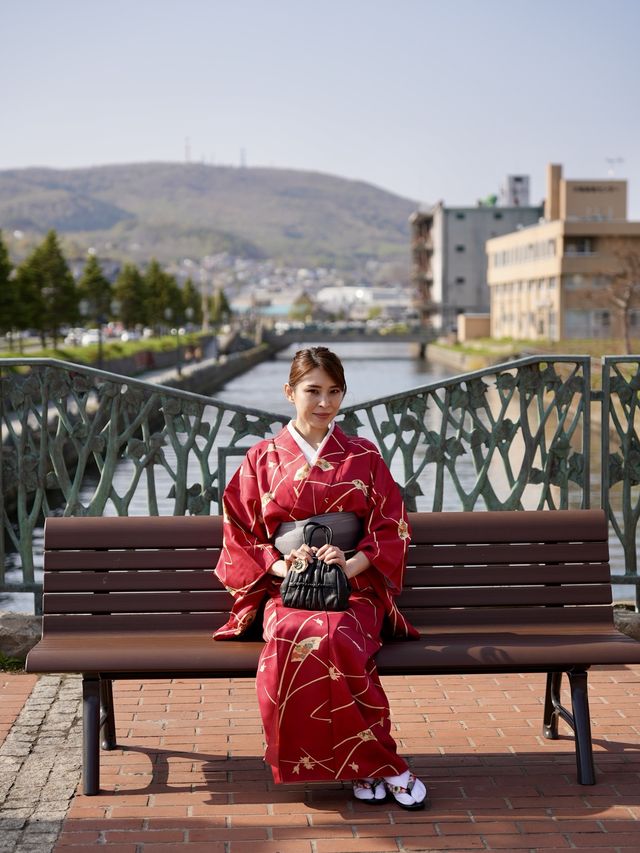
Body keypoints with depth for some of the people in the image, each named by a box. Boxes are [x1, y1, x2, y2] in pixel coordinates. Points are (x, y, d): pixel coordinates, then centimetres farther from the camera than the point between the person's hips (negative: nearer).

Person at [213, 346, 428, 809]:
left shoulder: (364, 457, 12)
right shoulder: (262, 459, 12)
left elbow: (392, 530, 7)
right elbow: (240, 536, 10)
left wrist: (351, 564, -11)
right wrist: (281, 565, -9)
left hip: (355, 587, 0)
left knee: (332, 637, -37)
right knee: (294, 636, -36)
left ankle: (362, 764, -23)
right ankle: (382, 766, -26)